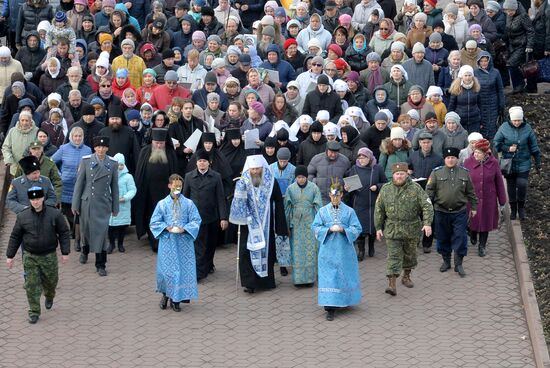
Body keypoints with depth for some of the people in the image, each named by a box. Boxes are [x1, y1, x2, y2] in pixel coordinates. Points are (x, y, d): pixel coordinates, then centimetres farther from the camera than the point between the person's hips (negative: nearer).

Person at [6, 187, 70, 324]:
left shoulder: (54, 214, -8)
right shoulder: (22, 216, -4)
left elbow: (64, 233, -1)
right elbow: (15, 237, 4)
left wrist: (65, 252, -5)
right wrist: (10, 255, 4)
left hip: (49, 256, 0)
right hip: (30, 256, 0)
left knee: (50, 281, 14)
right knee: (31, 285, -2)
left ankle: (49, 297, 47)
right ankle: (34, 312, 7)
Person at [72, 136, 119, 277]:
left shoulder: (112, 163, 0)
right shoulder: (86, 161, -3)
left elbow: (114, 186, 7)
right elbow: (79, 182, 0)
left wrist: (115, 207, 9)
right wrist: (75, 204, -1)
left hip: (103, 204, 0)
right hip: (87, 202, 0)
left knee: (101, 232, -7)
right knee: (86, 229, 14)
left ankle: (100, 265, -1)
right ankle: (85, 251, 45)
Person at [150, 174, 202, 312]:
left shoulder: (188, 204, 2)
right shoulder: (162, 204, 2)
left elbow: (196, 221, 2)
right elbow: (154, 222, 5)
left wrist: (184, 229, -14)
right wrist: (166, 227, -11)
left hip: (184, 243, 0)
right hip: (167, 242, 0)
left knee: (183, 269, -1)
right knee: (166, 269, -1)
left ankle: (176, 299, 9)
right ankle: (166, 294, 22)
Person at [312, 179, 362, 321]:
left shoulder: (349, 211, 1)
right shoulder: (323, 211, 3)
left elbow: (357, 229, -2)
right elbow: (315, 227, 1)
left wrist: (343, 230, -17)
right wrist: (329, 229, -14)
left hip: (344, 251, 0)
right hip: (328, 251, 0)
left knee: (344, 276, 8)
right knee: (328, 277, -5)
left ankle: (344, 300, 30)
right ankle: (330, 308, -5)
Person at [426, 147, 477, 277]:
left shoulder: (464, 173, 4)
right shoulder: (437, 173, -1)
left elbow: (470, 192, 11)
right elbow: (429, 191, 0)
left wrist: (473, 207, 11)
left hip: (460, 212, 0)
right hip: (441, 212, 0)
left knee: (460, 237, -2)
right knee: (443, 238, 10)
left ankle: (458, 264, 7)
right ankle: (446, 261, 26)